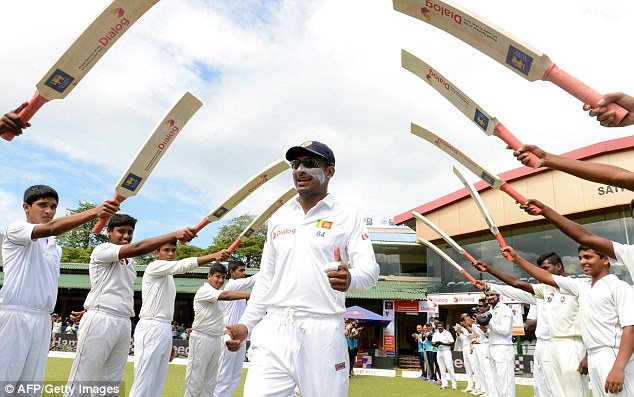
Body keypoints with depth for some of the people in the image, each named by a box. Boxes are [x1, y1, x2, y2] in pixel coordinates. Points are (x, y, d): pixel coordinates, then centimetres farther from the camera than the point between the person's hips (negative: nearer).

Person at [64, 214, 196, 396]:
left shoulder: (130, 262, 20)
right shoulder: (102, 250, -5)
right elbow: (138, 248, -21)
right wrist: (175, 235, -30)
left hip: (124, 324, 7)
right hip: (100, 320, -7)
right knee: (81, 382, -3)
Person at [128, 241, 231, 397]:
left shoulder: (169, 276, 21)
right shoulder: (154, 267, -4)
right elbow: (183, 265, -22)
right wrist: (214, 256, -34)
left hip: (165, 330, 9)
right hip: (151, 328, -9)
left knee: (157, 384, 8)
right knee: (144, 384, -9)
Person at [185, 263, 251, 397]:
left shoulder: (217, 295, 15)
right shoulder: (204, 291, -14)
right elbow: (226, 295, -31)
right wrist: (252, 294, -41)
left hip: (216, 340, 8)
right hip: (202, 339, -8)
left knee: (210, 382, 12)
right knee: (195, 379, -3)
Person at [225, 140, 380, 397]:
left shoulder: (348, 218, 2)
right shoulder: (279, 219, 15)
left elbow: (370, 270, -9)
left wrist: (350, 279, -32)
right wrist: (246, 324, 9)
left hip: (323, 332, -3)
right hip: (273, 330, 3)